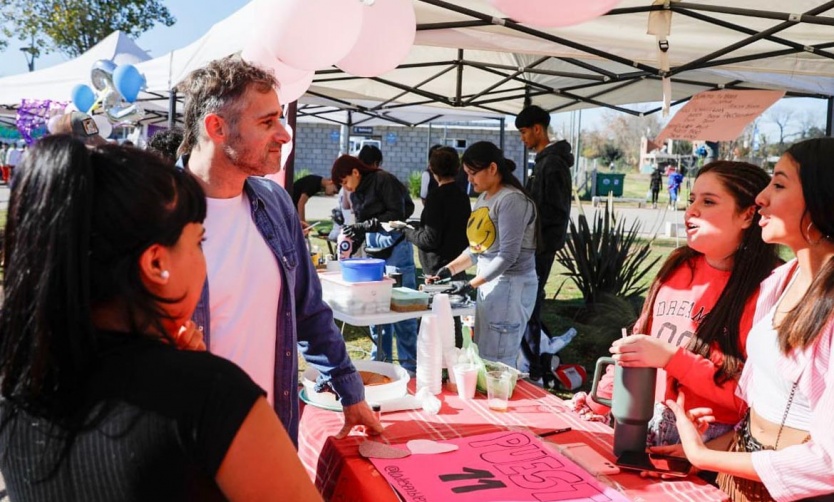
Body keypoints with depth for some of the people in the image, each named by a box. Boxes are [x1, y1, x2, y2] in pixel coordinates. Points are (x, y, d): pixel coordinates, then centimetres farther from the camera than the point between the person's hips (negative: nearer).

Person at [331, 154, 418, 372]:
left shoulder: (383, 180, -9)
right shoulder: (355, 194, 14)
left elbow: (398, 214, -15)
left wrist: (366, 225, -20)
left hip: (396, 248, -8)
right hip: (373, 251, 8)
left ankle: (410, 366, 2)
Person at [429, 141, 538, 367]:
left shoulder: (511, 200, -15)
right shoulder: (482, 199, 13)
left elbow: (508, 255, -20)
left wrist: (470, 285, -21)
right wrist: (449, 270, 4)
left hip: (510, 286, -9)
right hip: (488, 284, 9)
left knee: (497, 365, -6)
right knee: (481, 359, 10)